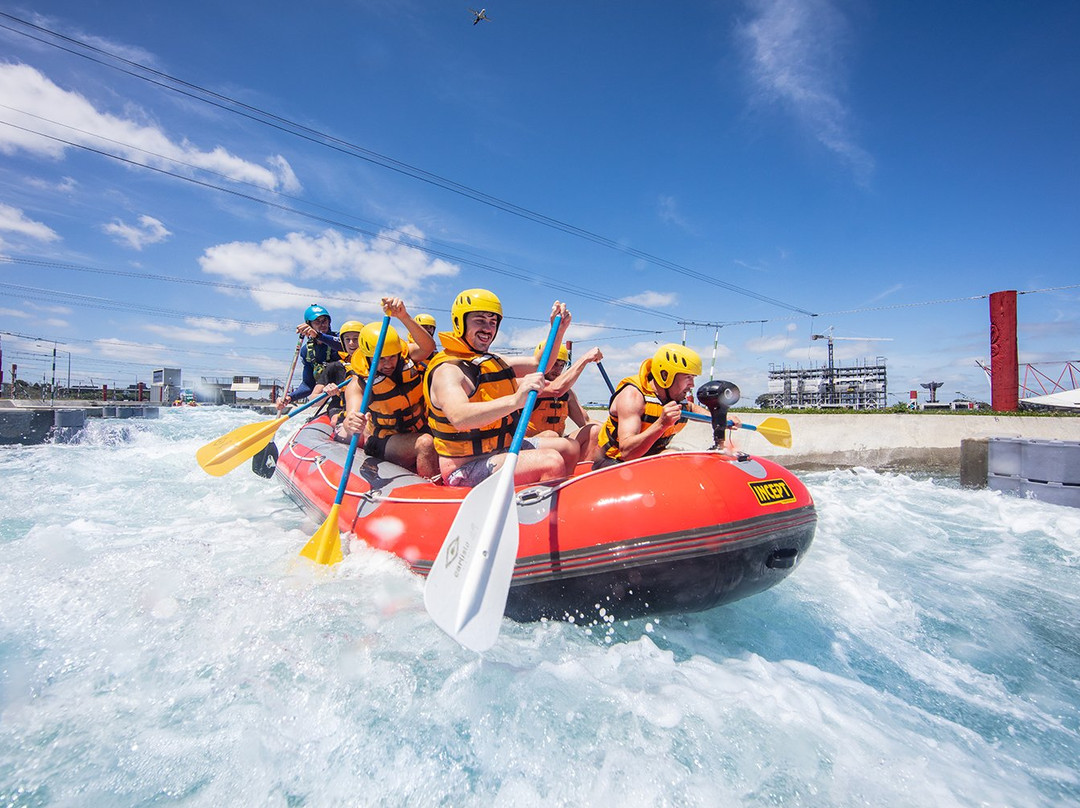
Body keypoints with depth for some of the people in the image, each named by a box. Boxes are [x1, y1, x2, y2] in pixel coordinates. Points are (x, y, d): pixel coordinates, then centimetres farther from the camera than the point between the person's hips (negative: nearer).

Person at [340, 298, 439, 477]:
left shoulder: (407, 356, -7)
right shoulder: (359, 385, -13)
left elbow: (428, 347, -29)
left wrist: (404, 317, -44)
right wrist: (350, 424, -54)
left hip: (421, 430, 4)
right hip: (386, 441, -3)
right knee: (426, 443, -32)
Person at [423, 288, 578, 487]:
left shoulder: (493, 362, 13)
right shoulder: (447, 370, -16)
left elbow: (539, 365, 25)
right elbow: (459, 417, -37)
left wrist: (558, 330, 11)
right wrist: (515, 400, -49)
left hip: (502, 450, 10)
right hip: (466, 469, -10)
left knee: (570, 448, 14)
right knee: (551, 462, -28)